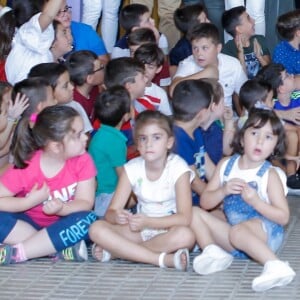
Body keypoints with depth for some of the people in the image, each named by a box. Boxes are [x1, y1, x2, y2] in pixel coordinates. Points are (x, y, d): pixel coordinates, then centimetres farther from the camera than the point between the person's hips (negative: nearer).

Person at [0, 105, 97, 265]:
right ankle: (61, 249, -31)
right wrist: (31, 201, -31)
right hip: (29, 224, -1)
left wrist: (61, 209, -38)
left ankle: (15, 253, -33)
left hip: (62, 224, 1)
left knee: (88, 219, -32)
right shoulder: (25, 168, -19)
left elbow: (85, 202, -19)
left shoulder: (83, 161, -15)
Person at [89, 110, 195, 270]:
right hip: (140, 230, 3)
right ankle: (164, 259, -28)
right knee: (97, 229, -22)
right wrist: (116, 216, -34)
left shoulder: (178, 168, -13)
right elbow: (110, 212, -8)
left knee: (185, 236, -38)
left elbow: (185, 217, -21)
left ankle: (114, 252, -25)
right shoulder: (132, 168, -4)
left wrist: (148, 222, -35)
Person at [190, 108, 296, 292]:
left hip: (265, 231, -6)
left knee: (238, 232, -37)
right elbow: (205, 203, 4)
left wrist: (255, 201, -24)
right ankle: (213, 252, -22)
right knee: (195, 213, -3)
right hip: (233, 228, 6)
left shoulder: (270, 174, -7)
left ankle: (275, 266, -44)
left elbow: (283, 217, -11)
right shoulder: (226, 165, 5)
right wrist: (223, 191, -16)